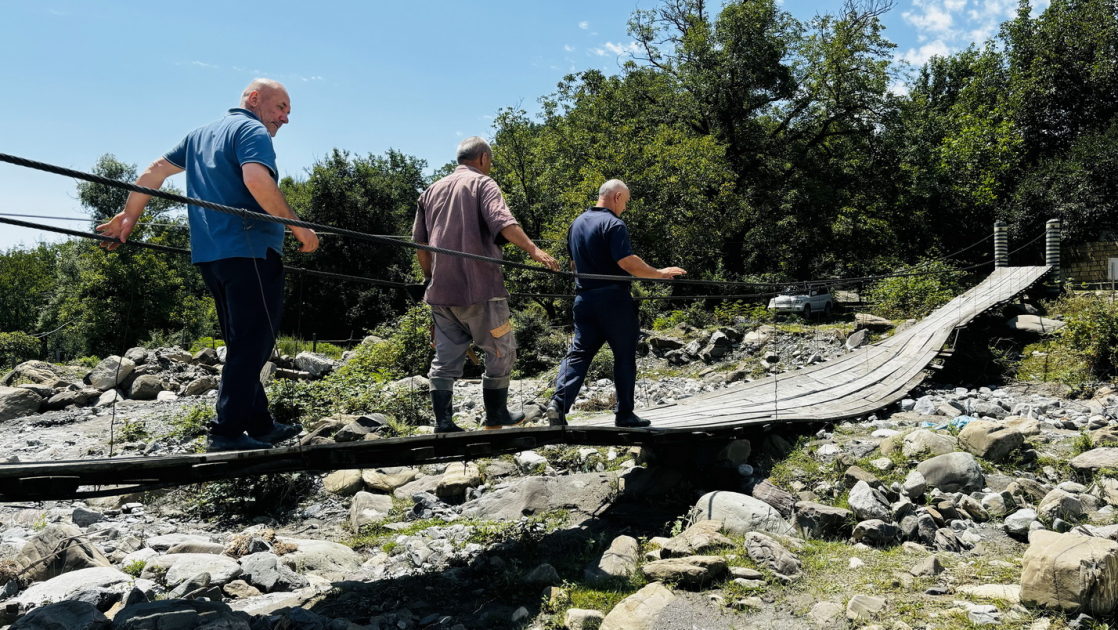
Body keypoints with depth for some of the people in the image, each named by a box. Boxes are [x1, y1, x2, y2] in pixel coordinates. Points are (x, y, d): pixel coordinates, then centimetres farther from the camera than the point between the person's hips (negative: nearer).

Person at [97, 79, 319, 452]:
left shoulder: (200, 135, 23)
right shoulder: (252, 131, -5)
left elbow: (155, 171, 22)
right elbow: (257, 181, -23)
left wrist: (128, 217, 25)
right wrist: (298, 228, -19)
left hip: (209, 255, 9)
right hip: (249, 251, -9)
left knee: (243, 345, 14)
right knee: (252, 345, -6)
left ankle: (260, 425, 19)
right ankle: (228, 433, -8)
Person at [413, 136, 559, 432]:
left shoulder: (432, 191, 18)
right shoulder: (482, 183, -1)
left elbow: (419, 242, 17)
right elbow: (501, 221, -21)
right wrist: (533, 249, -31)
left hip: (441, 290, 6)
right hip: (479, 287, -6)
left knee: (446, 357, 8)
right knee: (501, 351, 9)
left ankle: (443, 423, 4)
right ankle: (496, 416, 17)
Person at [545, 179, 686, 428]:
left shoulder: (577, 223, 14)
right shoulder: (613, 224, -11)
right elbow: (626, 261, -21)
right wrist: (659, 273, -12)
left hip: (584, 298, 7)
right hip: (612, 298, -6)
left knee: (579, 352, 6)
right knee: (624, 356, 5)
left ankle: (559, 402, -12)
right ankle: (624, 414, 11)